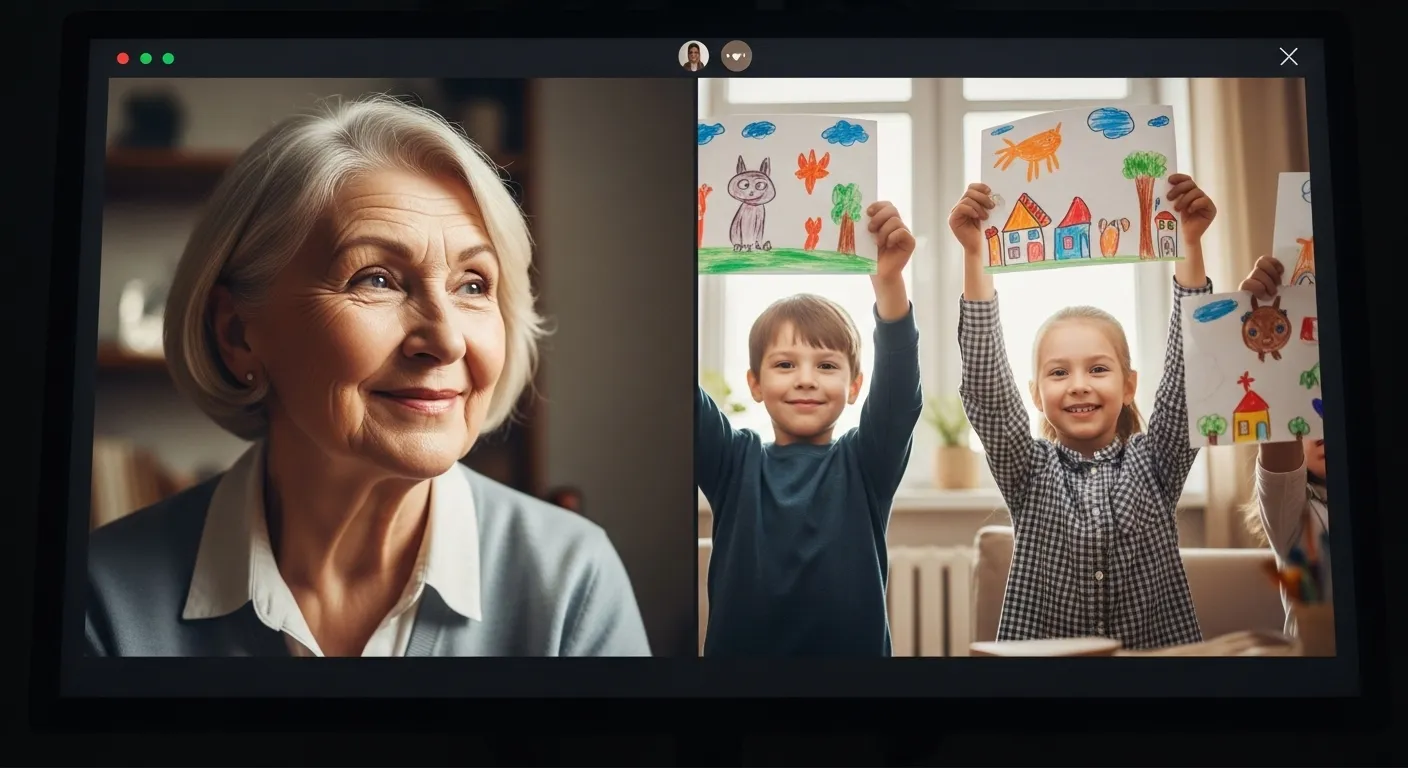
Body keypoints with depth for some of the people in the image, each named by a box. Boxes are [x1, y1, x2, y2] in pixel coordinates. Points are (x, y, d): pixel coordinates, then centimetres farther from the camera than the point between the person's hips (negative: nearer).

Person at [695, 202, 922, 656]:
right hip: (739, 646, 1)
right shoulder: (733, 464, 0)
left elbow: (900, 390, -16)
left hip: (853, 645, 0)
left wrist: (888, 280, -31)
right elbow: (689, 397, -12)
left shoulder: (867, 465, -1)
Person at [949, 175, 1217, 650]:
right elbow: (985, 383, -9)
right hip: (1044, 649, 0)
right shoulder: (1028, 472, 2)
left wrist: (1191, 244, -14)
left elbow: (1185, 372, -6)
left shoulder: (1154, 466, 4)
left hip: (1158, 646, 1)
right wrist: (974, 254, -18)